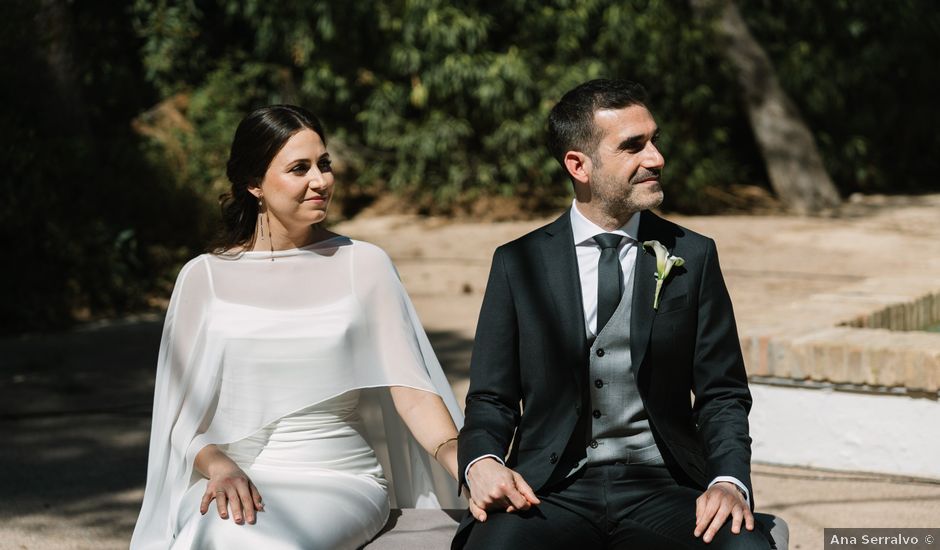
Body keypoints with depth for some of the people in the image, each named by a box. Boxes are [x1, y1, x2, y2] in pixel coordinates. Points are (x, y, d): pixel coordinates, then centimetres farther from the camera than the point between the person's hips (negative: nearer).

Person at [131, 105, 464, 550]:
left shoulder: (363, 265, 7)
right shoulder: (204, 277, 8)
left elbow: (410, 387, -1)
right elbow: (184, 416, 5)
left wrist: (462, 461, -20)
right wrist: (218, 465, -17)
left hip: (341, 481, 0)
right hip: (232, 479, 1)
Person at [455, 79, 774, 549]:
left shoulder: (692, 257, 9)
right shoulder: (519, 264, 7)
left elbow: (722, 393, 9)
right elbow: (491, 398, 9)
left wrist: (730, 482, -10)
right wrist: (481, 463, -13)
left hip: (662, 491, 1)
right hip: (551, 492, -1)